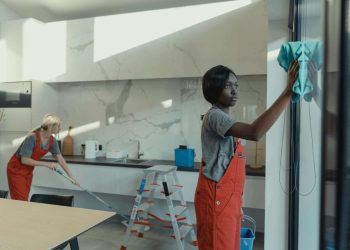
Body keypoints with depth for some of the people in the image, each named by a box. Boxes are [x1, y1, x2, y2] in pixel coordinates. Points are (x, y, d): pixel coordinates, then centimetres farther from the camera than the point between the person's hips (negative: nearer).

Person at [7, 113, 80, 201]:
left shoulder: (52, 140, -8)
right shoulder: (32, 137, -29)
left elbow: (60, 159, -4)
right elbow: (24, 160, -27)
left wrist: (72, 177, -6)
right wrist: (46, 164, -27)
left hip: (28, 171, 7)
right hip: (16, 170, -7)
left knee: (25, 200, 9)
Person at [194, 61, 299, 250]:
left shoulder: (223, 118, 16)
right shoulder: (215, 116, -16)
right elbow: (254, 133, -34)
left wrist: (237, 202, 19)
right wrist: (288, 92, -32)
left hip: (229, 198, 10)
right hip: (216, 198, -10)